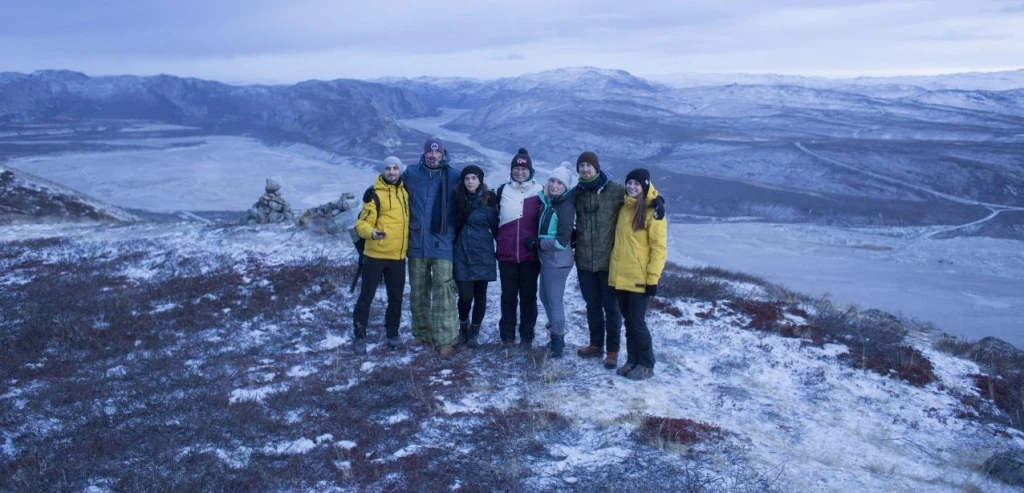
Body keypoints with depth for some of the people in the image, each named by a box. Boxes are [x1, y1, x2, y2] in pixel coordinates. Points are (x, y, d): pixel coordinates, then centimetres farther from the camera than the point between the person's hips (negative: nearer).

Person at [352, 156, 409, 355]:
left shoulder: (404, 192, 9)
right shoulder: (375, 194, -10)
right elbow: (362, 223, -14)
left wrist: (407, 245, 17)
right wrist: (371, 232, -34)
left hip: (398, 256, 5)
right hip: (375, 254, -5)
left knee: (396, 297, 12)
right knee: (366, 295, 2)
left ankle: (393, 334, 27)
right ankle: (360, 337, 12)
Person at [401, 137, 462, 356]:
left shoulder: (454, 176, -1)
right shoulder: (411, 174, 4)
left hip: (442, 244, -3)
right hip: (417, 244, 3)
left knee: (443, 293, -7)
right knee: (418, 292, 13)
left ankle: (445, 339, -2)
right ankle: (422, 333, 26)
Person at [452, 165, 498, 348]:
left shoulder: (488, 200, -2)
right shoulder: (458, 199, 3)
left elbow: (495, 226, 1)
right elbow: (453, 224, 13)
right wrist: (454, 244, 8)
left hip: (482, 254, -1)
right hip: (462, 254, 1)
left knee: (480, 295, 5)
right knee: (465, 295, -6)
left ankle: (474, 333, 21)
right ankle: (463, 326, 23)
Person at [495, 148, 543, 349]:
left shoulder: (539, 192, 0)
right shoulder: (503, 191, 5)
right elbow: (494, 218, 16)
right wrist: (502, 239, 12)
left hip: (531, 253, -1)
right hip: (507, 253, 1)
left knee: (528, 295, 6)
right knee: (508, 295, 7)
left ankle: (527, 336, 13)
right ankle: (507, 335, 14)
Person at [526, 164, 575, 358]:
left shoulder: (566, 207, -17)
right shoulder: (548, 201, 7)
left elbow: (561, 241, -20)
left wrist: (536, 244, -13)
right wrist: (537, 243, 1)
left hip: (558, 261, -9)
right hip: (547, 259, 9)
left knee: (555, 300, -1)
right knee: (545, 297, 19)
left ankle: (557, 342, 10)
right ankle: (555, 333, 33)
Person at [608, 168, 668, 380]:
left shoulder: (653, 211, -9)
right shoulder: (623, 208, 10)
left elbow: (659, 247, -12)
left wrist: (653, 278, -16)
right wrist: (614, 267, 14)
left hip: (639, 279, -6)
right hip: (620, 276, 6)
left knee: (637, 322, -2)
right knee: (628, 321, 13)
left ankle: (646, 365, 12)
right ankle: (632, 360, 25)